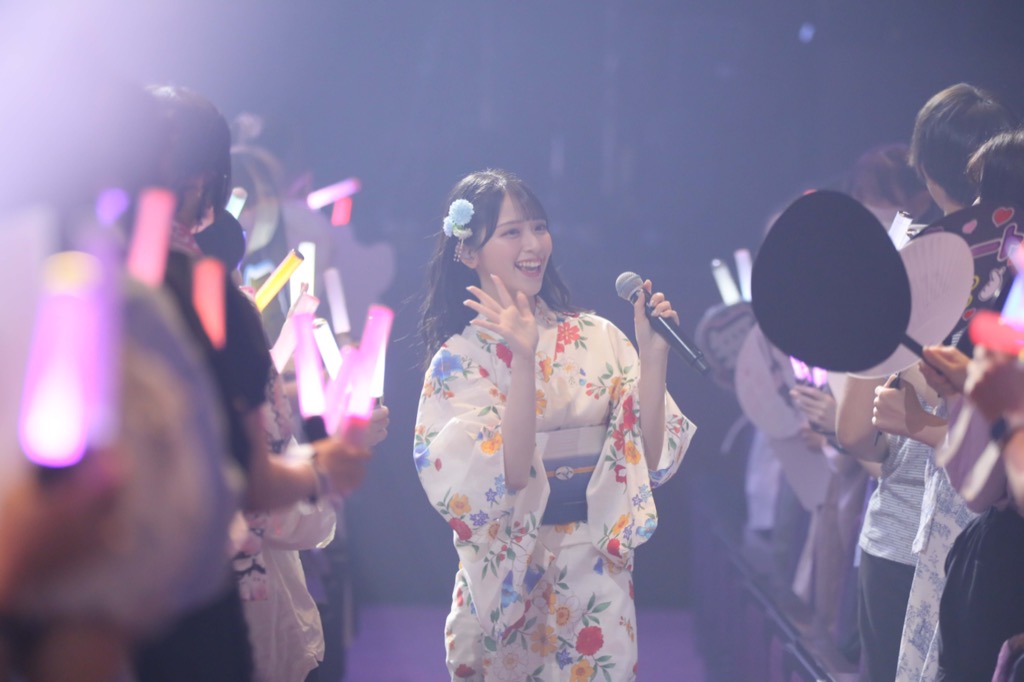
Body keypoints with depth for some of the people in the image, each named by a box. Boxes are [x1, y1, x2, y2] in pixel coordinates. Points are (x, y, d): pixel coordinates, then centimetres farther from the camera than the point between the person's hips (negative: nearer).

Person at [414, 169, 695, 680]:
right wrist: (523, 360, -29)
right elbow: (508, 476, -19)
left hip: (600, 571, 3)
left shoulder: (598, 338, 2)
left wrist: (653, 355, -13)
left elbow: (649, 458, -3)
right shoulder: (458, 359, -7)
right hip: (512, 575, -2)